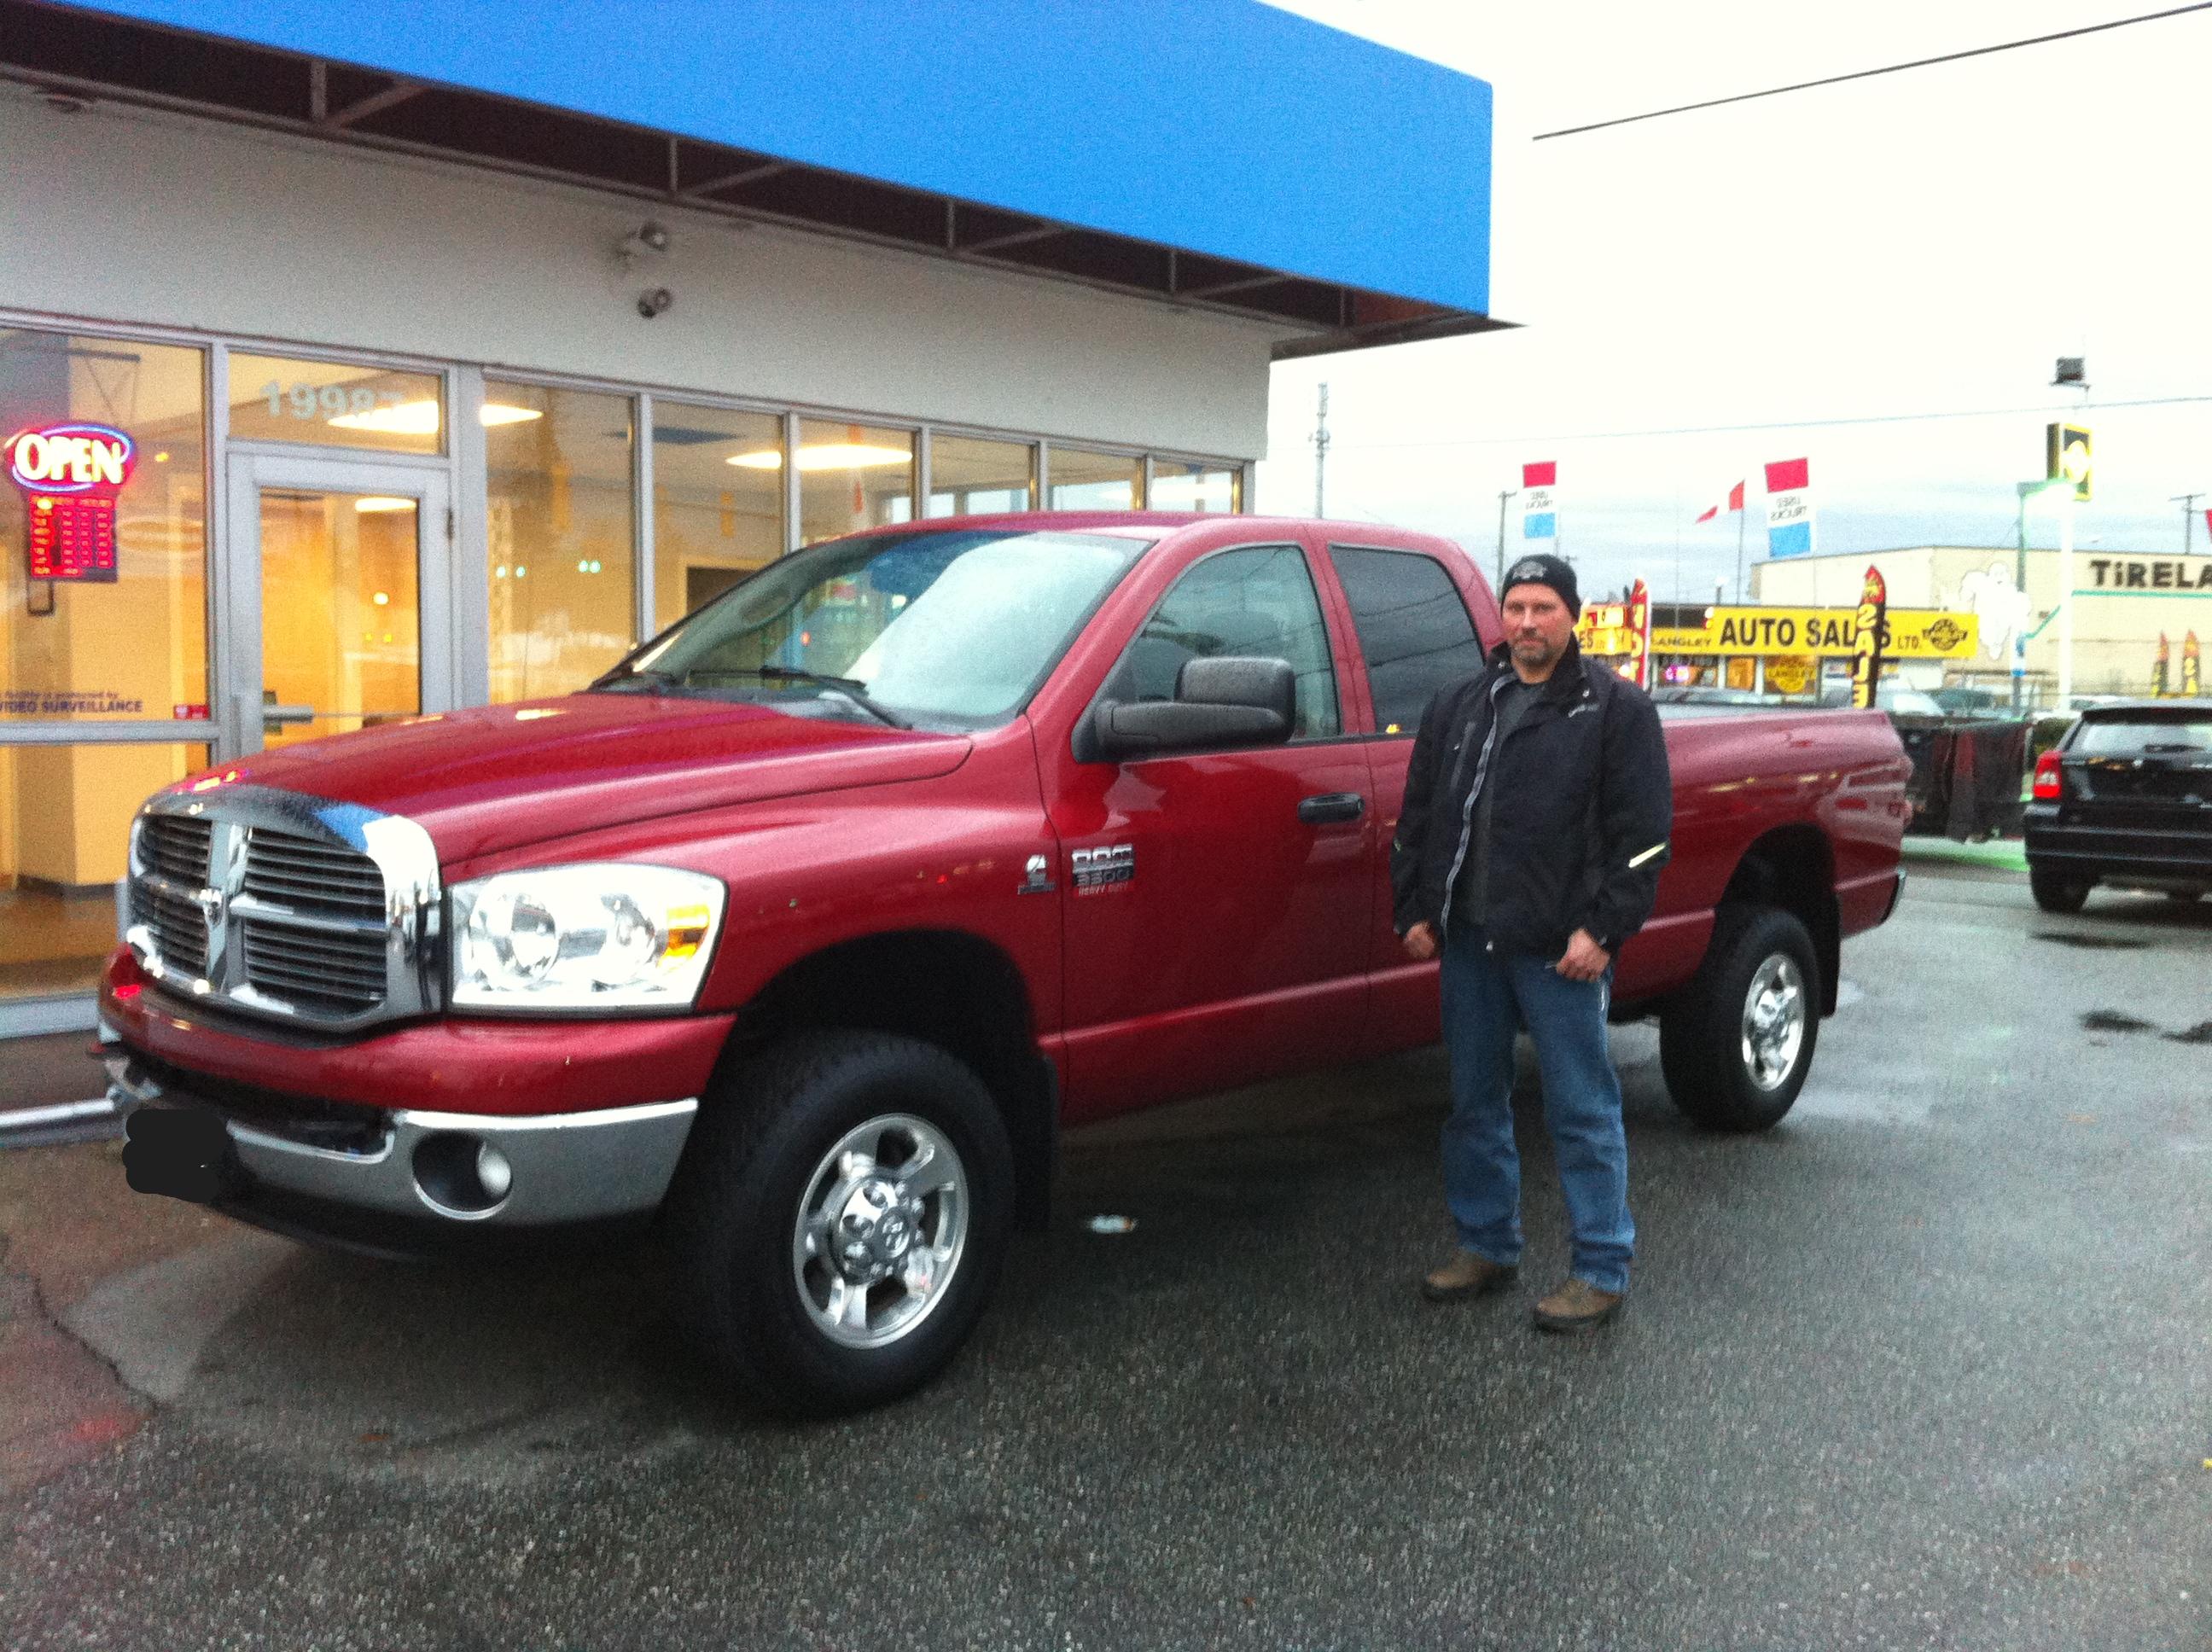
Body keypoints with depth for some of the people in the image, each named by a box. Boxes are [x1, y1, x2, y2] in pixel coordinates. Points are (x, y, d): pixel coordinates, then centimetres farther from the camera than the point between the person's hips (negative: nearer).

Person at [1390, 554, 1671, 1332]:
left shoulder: (1616, 709, -2)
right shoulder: (1458, 704, 13)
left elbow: (1644, 829, -6)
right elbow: (1418, 814, 16)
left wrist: (1604, 930, -12)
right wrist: (1417, 909, 9)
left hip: (1561, 949, -5)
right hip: (1468, 942, 5)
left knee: (1582, 1111, 0)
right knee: (1474, 1104, 13)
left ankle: (1602, 1271, 10)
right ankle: (1486, 1247, 27)